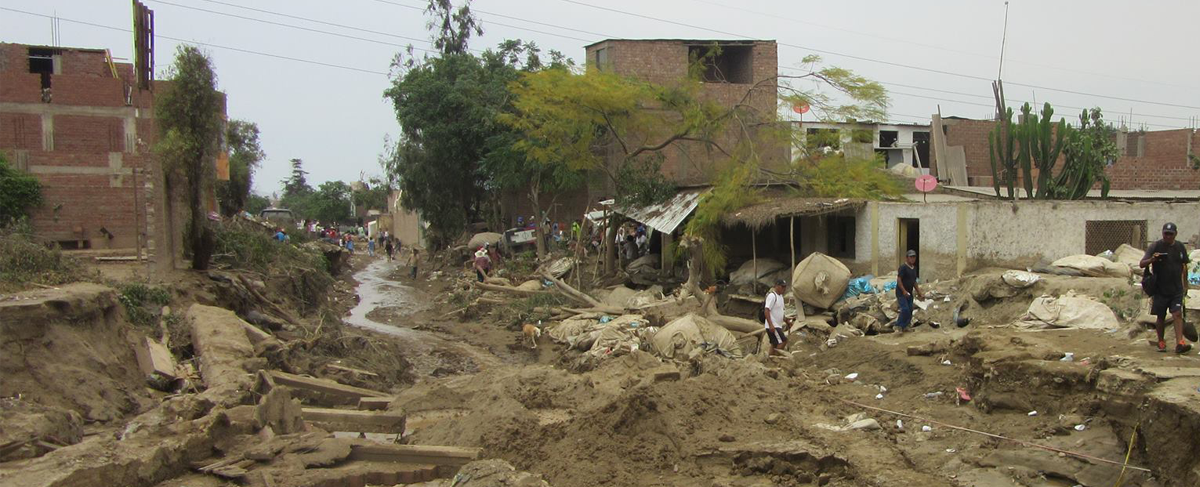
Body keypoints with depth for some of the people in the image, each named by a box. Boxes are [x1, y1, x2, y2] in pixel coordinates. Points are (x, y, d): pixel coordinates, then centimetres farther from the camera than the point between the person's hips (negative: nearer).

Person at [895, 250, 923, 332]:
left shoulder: (914, 268, 14)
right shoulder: (903, 267, -11)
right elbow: (898, 279, -17)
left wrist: (920, 293, 18)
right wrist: (904, 291, -24)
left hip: (909, 293, 8)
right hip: (901, 293, -8)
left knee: (910, 310, 5)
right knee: (905, 309, -16)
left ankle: (904, 326, 15)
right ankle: (899, 326, -6)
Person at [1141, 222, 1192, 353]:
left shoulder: (1180, 247, 6)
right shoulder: (1156, 247, -5)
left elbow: (1184, 266, 17)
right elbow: (1141, 264, -11)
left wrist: (1185, 284, 16)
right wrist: (1152, 259, -32)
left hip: (1177, 289, 2)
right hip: (1160, 289, -2)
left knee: (1178, 314, -10)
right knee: (1161, 317, 7)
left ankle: (1179, 343, -16)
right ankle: (1161, 342, 22)